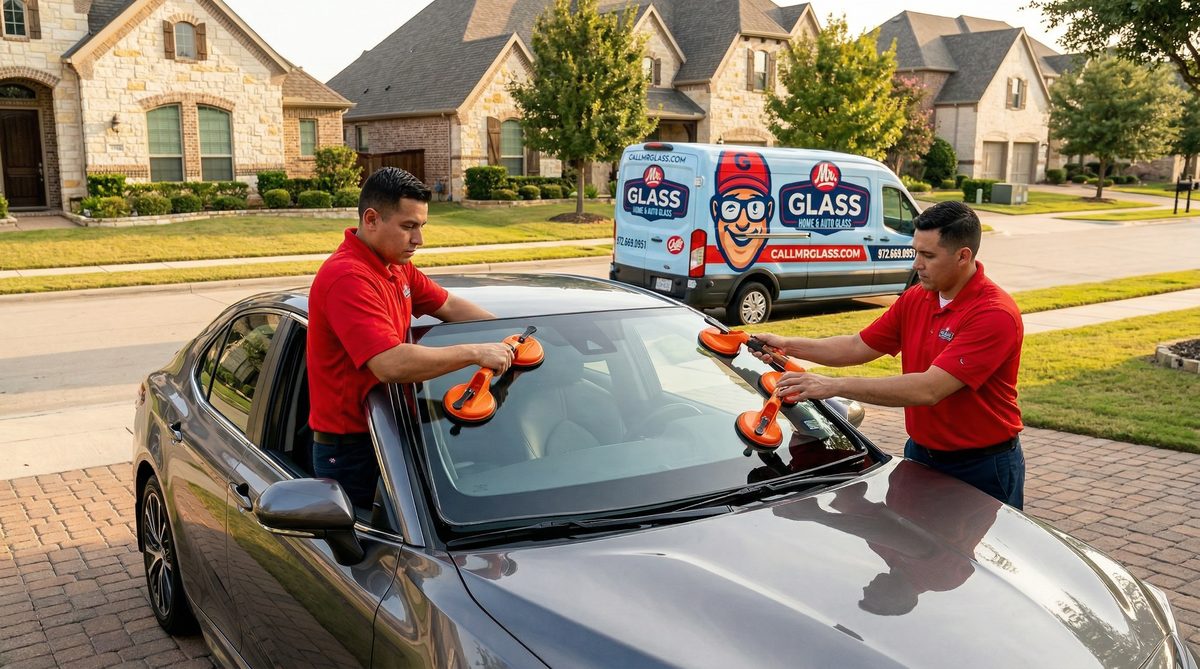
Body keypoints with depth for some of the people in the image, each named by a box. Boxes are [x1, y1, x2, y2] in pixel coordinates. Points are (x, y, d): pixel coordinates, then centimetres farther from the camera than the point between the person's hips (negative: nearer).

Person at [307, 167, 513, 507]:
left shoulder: (396, 267, 7)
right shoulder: (348, 278, -25)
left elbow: (450, 305, 15)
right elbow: (391, 365, -35)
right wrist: (475, 352, -27)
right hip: (351, 450, -9)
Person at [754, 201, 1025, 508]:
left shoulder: (995, 315, -25)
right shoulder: (914, 299, 1)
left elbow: (928, 390, -32)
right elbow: (859, 347, 7)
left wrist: (835, 385, -33)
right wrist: (788, 345, -4)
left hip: (982, 468, -7)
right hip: (920, 453, 7)